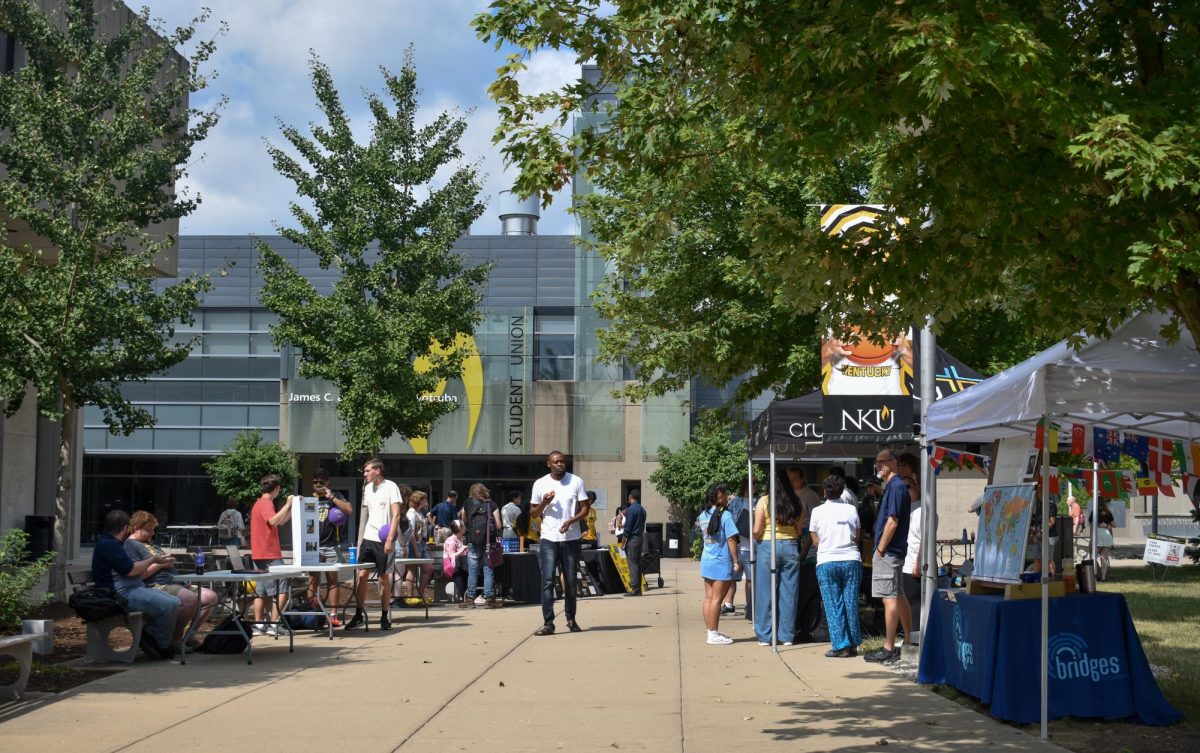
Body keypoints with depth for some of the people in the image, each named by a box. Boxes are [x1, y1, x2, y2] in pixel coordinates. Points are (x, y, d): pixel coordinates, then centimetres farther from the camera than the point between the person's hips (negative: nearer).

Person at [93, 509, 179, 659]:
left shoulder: (112, 544, 24)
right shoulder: (108, 545, -11)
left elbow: (138, 574, 26)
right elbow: (130, 570, -18)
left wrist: (160, 565, 28)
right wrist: (153, 559, -4)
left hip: (135, 588, 11)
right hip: (122, 594, -11)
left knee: (175, 602, 3)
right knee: (169, 606, -22)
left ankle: (150, 635, -2)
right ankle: (161, 647, -9)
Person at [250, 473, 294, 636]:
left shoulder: (260, 503, 20)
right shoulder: (266, 503, -11)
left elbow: (281, 521, 26)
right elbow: (274, 521, -30)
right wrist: (287, 505, -23)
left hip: (260, 555, 10)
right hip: (270, 555, -10)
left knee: (261, 591, 10)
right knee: (281, 590, -9)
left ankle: (258, 625, 10)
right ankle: (274, 625, -12)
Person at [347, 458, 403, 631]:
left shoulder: (390, 487, -7)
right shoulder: (368, 488, 12)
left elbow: (396, 514, -11)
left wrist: (390, 539, -17)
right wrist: (360, 538, 12)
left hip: (384, 540, -5)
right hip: (368, 538, 5)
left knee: (384, 577, 2)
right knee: (362, 575, 1)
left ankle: (385, 617, 11)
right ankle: (359, 615, 8)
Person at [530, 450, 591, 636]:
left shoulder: (576, 481, 2)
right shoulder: (540, 484, 4)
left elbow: (585, 508, 2)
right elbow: (533, 512, 9)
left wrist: (571, 521, -15)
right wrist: (544, 503, -12)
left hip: (571, 538, 1)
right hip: (548, 539, 0)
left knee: (571, 580, 8)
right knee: (547, 581, -9)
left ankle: (571, 619, 23)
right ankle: (548, 623, -10)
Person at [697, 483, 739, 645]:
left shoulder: (704, 515, 8)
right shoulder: (725, 515, -13)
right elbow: (731, 539, -15)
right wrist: (736, 561, -10)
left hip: (707, 561, 7)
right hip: (722, 563, -7)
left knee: (709, 597, 9)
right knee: (717, 599, -4)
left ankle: (711, 632, 13)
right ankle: (714, 635, -1)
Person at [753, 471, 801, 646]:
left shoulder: (764, 502, -5)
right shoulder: (795, 503, 3)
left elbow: (756, 531, -6)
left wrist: (756, 538, 14)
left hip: (768, 546, -2)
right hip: (791, 547, 3)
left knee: (766, 592, 4)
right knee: (788, 592, 8)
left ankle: (765, 636, 8)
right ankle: (787, 636, 11)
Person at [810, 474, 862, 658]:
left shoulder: (818, 512, -1)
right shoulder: (851, 509, 2)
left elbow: (815, 541, 5)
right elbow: (857, 537, 10)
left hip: (827, 562, -2)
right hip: (851, 560, 2)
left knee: (833, 605, 2)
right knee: (851, 603, 8)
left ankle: (840, 646, 0)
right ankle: (853, 644, 12)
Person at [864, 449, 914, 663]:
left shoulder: (896, 486, -14)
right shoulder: (894, 486, 16)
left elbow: (892, 522, -20)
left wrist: (880, 549, -15)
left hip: (888, 552, -10)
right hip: (895, 551, 10)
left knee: (890, 598, -8)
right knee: (898, 597, 16)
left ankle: (889, 649, -7)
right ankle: (909, 641, 23)